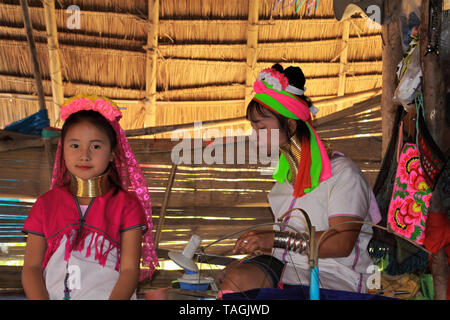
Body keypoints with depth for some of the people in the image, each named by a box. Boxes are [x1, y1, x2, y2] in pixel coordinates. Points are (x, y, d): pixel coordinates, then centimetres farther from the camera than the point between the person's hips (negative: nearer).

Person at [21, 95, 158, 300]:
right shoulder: (46, 204, 14)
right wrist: (41, 299, -11)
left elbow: (130, 270, -1)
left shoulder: (127, 205, 7)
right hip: (54, 295, 1)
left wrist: (115, 298, -19)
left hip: (109, 294, -1)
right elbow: (31, 267, 8)